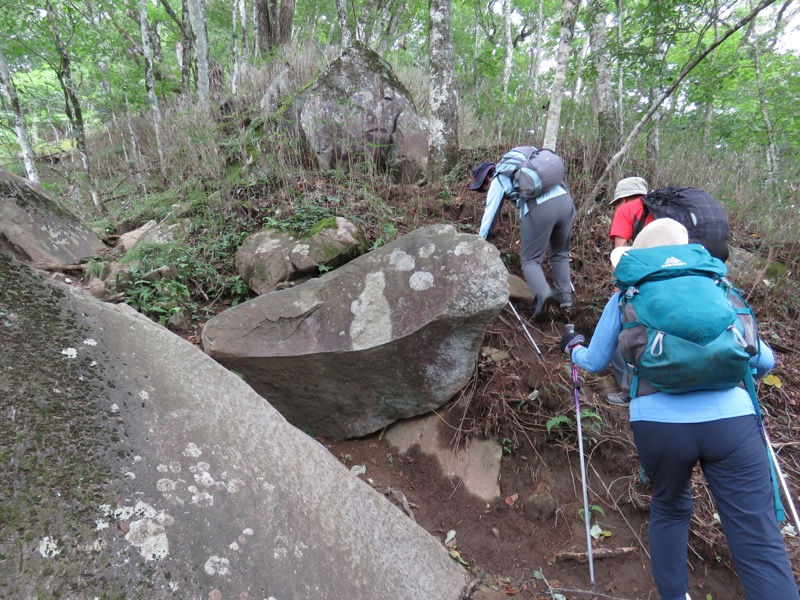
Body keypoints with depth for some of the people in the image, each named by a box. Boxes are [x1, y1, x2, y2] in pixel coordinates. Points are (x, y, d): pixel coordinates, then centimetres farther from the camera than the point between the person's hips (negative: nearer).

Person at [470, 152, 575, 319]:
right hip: (565, 200, 7)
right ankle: (565, 295, 19)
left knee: (530, 259, 5)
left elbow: (489, 214, 18)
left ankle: (543, 293, -18)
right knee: (560, 254, 24)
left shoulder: (497, 180, 16)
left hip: (540, 208, -7)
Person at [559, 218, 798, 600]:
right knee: (760, 544, 5)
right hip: (731, 419, 1)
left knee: (669, 510, 26)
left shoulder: (626, 298, 13)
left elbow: (595, 362, 21)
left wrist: (573, 348, 42)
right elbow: (764, 360, 22)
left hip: (658, 422, 0)